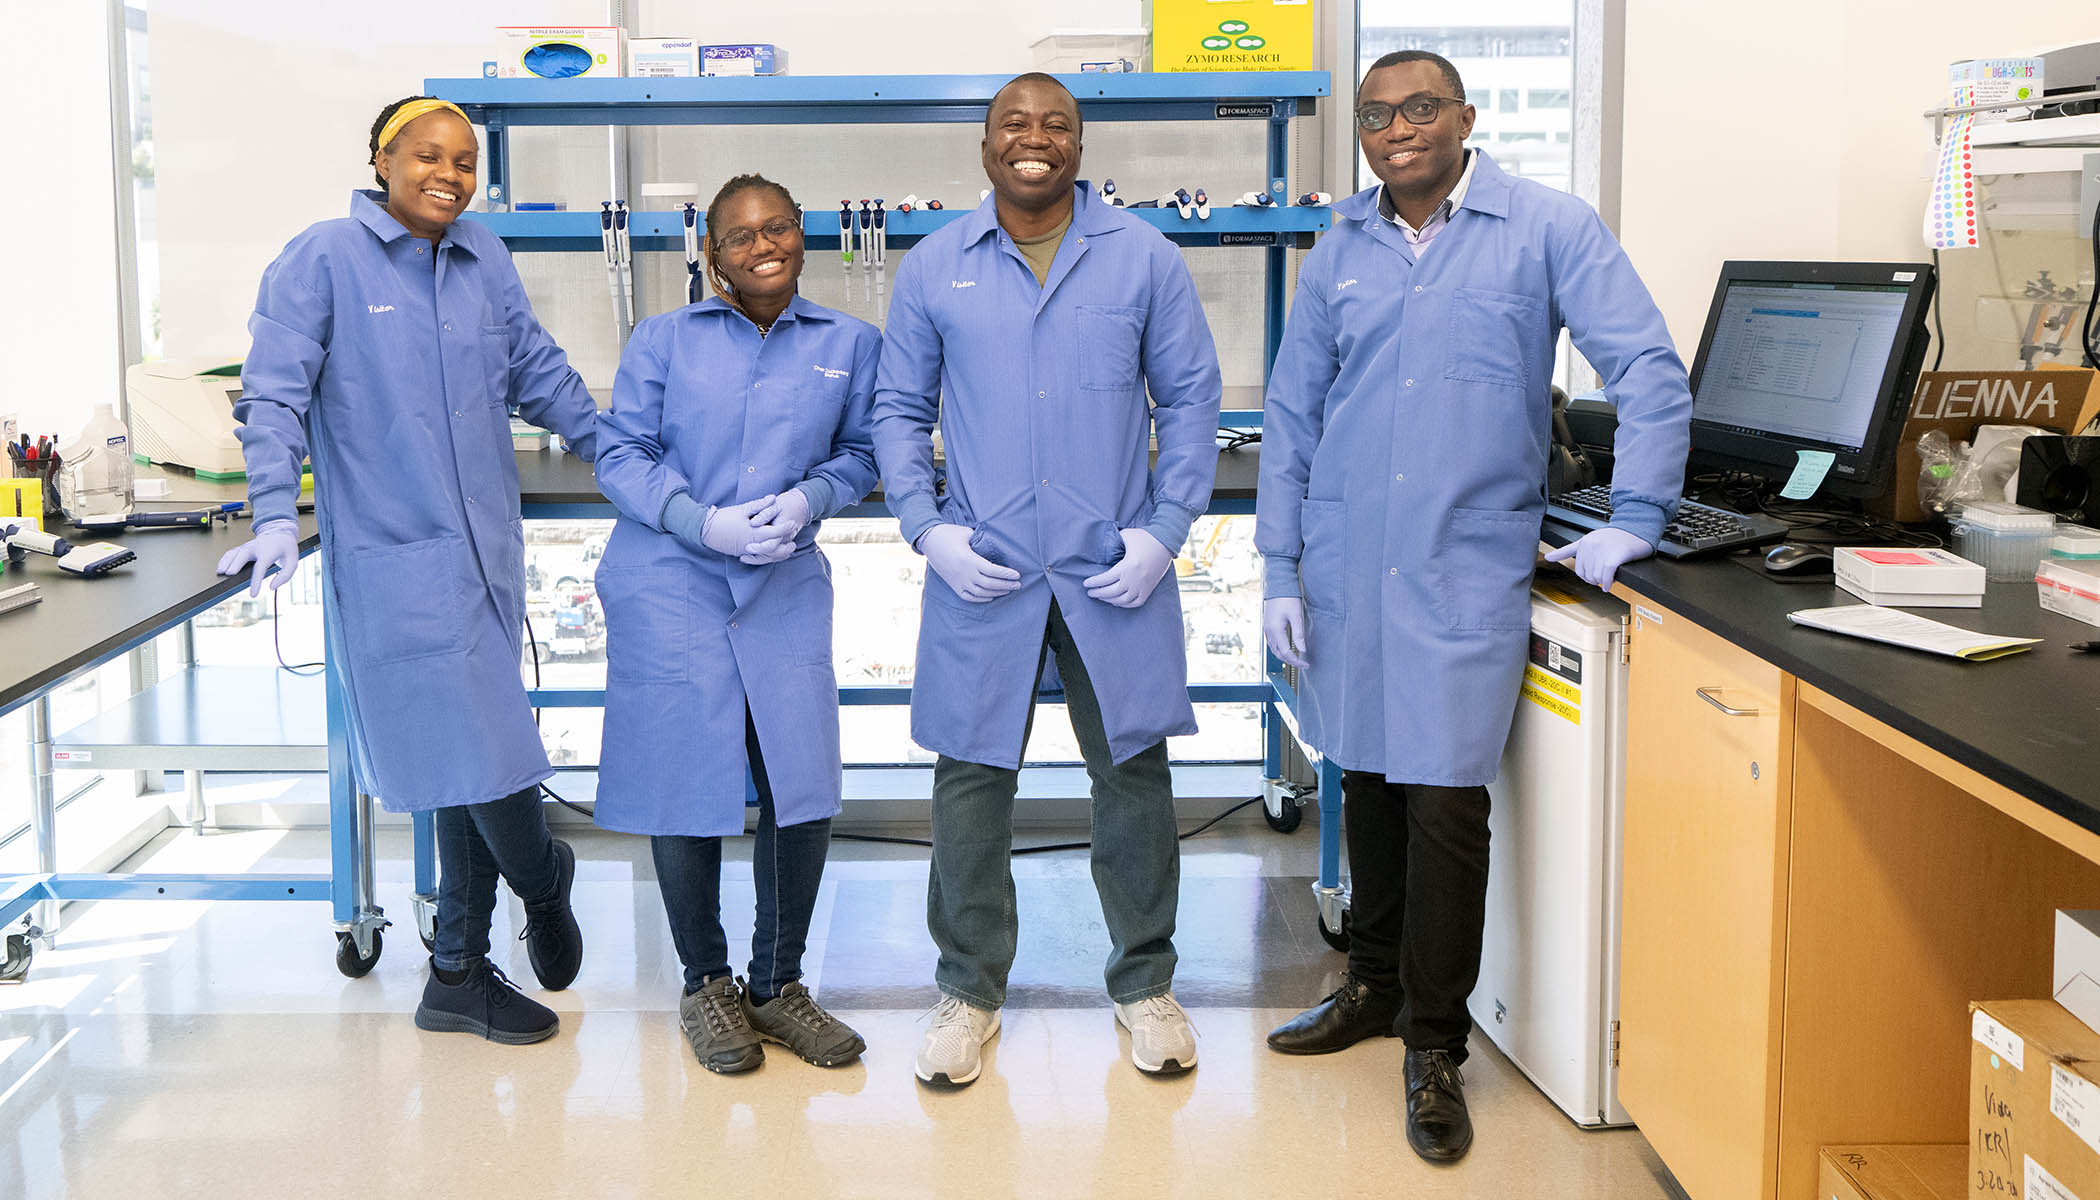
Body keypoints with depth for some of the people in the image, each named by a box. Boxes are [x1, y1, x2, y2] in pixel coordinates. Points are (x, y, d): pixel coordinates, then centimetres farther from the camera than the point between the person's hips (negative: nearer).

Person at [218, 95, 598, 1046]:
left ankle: (459, 975, 22)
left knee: (470, 760, 11)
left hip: (487, 551, 6)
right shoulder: (324, 260, -5)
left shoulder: (485, 263, 11)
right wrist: (277, 518, -21)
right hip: (394, 557, -6)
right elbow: (274, 397, -9)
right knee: (481, 754, -9)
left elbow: (542, 376, 18)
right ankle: (542, 880, 23)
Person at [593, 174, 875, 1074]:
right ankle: (705, 985, 22)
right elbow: (621, 454, 0)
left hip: (785, 588, 2)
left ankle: (778, 984, 19)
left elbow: (858, 452, 11)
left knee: (804, 787, -2)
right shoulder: (663, 341, 3)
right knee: (688, 783, 2)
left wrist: (807, 500, -10)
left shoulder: (848, 344, 8)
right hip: (670, 585, -1)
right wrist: (705, 523, -14)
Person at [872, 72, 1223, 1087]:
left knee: (1134, 774, 7)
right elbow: (900, 411, 9)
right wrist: (928, 529, -4)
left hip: (1115, 572, 0)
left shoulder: (1145, 259, 4)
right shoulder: (933, 270, 6)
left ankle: (1143, 981, 25)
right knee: (971, 778, 4)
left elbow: (1189, 400, 6)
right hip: (981, 574, 0)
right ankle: (969, 990, 21)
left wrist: (1164, 530, -4)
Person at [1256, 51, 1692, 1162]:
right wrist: (1279, 570, 6)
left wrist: (1633, 520, -10)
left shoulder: (1548, 229, -3)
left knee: (1445, 801, -5)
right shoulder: (1339, 254, 9)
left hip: (1468, 566, -4)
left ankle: (1434, 1046, 9)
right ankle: (1376, 983, 34)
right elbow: (1291, 415, 11)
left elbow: (1649, 372, -6)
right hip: (1344, 564, 4)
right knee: (1368, 780, 15)